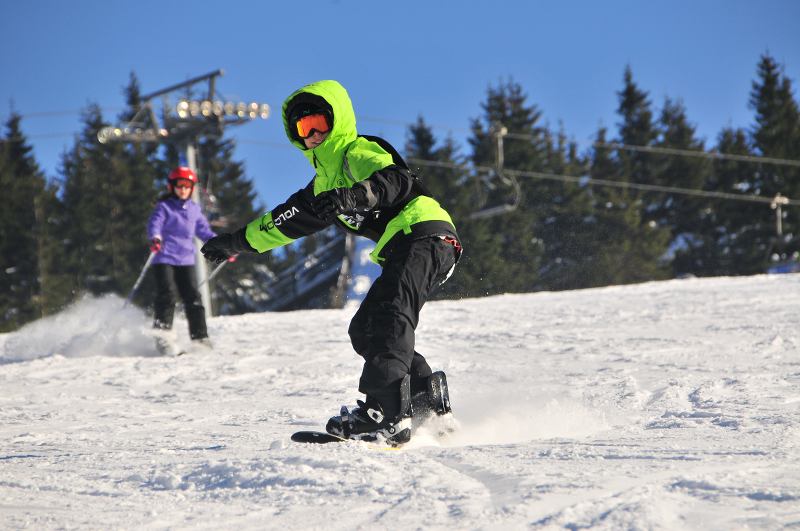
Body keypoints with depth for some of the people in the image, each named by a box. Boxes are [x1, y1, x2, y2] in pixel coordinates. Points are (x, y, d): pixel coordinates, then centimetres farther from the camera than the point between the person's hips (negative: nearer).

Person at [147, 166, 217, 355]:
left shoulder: (194, 210, 16)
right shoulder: (164, 207, 2)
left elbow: (204, 231, 21)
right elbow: (154, 224, -14)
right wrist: (155, 238, -36)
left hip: (186, 260, 4)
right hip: (164, 259, -4)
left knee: (193, 298, -3)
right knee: (167, 297, -15)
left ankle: (200, 337, 1)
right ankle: (162, 337, -15)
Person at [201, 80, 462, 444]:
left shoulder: (359, 151, 0)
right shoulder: (325, 182, 28)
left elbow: (395, 179, -21)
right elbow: (288, 220, 40)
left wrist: (354, 195, -39)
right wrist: (237, 242, 43)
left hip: (425, 237, -10)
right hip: (400, 250, 10)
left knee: (386, 317, -26)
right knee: (363, 331, 5)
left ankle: (388, 414, -38)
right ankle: (427, 393, 2)